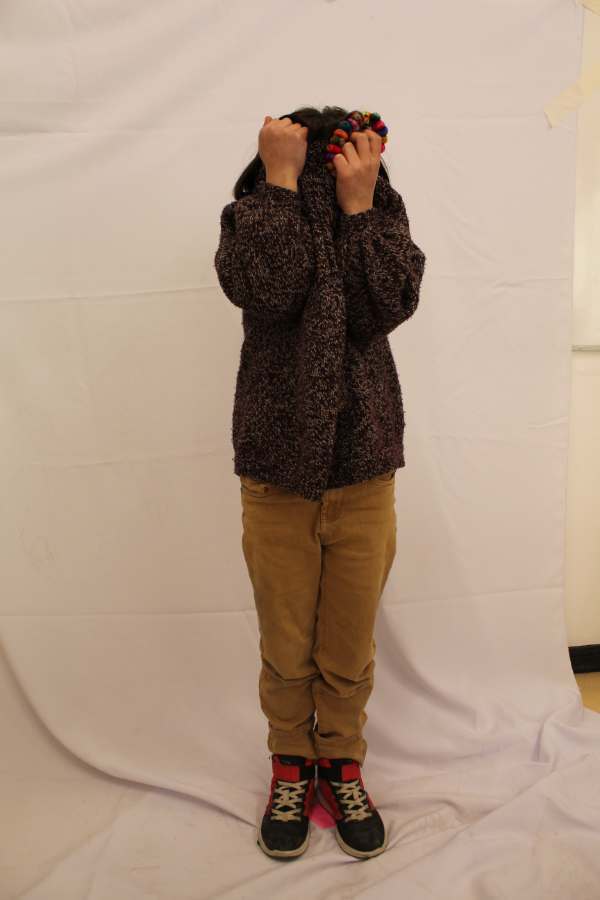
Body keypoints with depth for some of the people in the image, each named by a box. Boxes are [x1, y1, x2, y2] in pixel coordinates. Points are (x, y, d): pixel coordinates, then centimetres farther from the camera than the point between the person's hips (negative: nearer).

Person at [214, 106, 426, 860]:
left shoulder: (381, 212, 4)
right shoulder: (253, 212, -1)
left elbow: (388, 307, -14)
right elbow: (264, 289, -23)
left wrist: (357, 202, -14)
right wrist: (281, 178, -17)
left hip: (364, 474, 1)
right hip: (277, 474, -1)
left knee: (350, 650, 12)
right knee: (286, 650, 12)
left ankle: (342, 767, 37)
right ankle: (290, 769, 37)